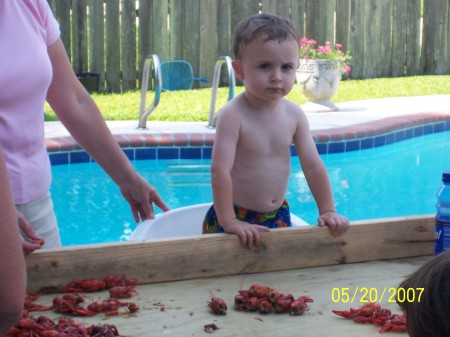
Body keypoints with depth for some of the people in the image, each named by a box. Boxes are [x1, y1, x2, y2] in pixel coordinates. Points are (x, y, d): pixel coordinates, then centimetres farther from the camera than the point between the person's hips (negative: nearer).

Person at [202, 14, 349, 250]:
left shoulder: (294, 114, -4)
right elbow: (220, 171, -26)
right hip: (237, 217, -5)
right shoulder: (233, 115, -21)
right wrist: (229, 222, -29)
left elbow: (313, 165, 1)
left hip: (278, 215, 5)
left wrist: (327, 211, -2)